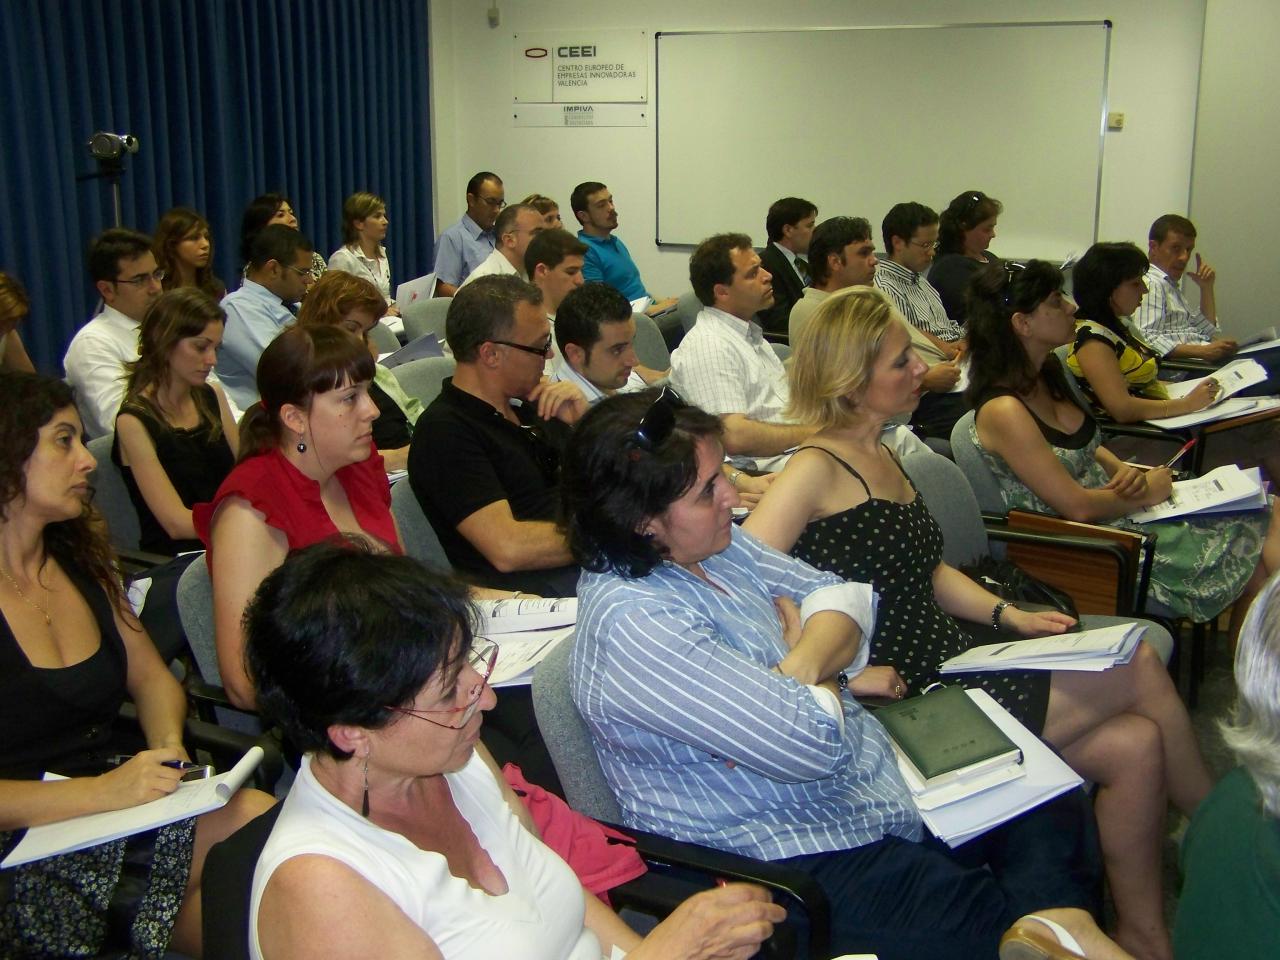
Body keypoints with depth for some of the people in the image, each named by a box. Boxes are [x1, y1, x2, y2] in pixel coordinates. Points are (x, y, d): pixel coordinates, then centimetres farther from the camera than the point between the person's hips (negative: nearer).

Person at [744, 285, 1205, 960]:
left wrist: (1008, 614, 5)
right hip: (909, 696, -9)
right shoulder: (817, 468, -15)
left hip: (953, 656, 9)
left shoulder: (880, 454, 14)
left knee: (1133, 746, -7)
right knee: (1140, 669, -11)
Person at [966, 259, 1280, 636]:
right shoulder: (1002, 411, -24)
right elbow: (1078, 507, -22)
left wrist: (1123, 470, -1)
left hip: (1115, 510, 8)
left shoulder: (1047, 375, 4)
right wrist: (1148, 491, -8)